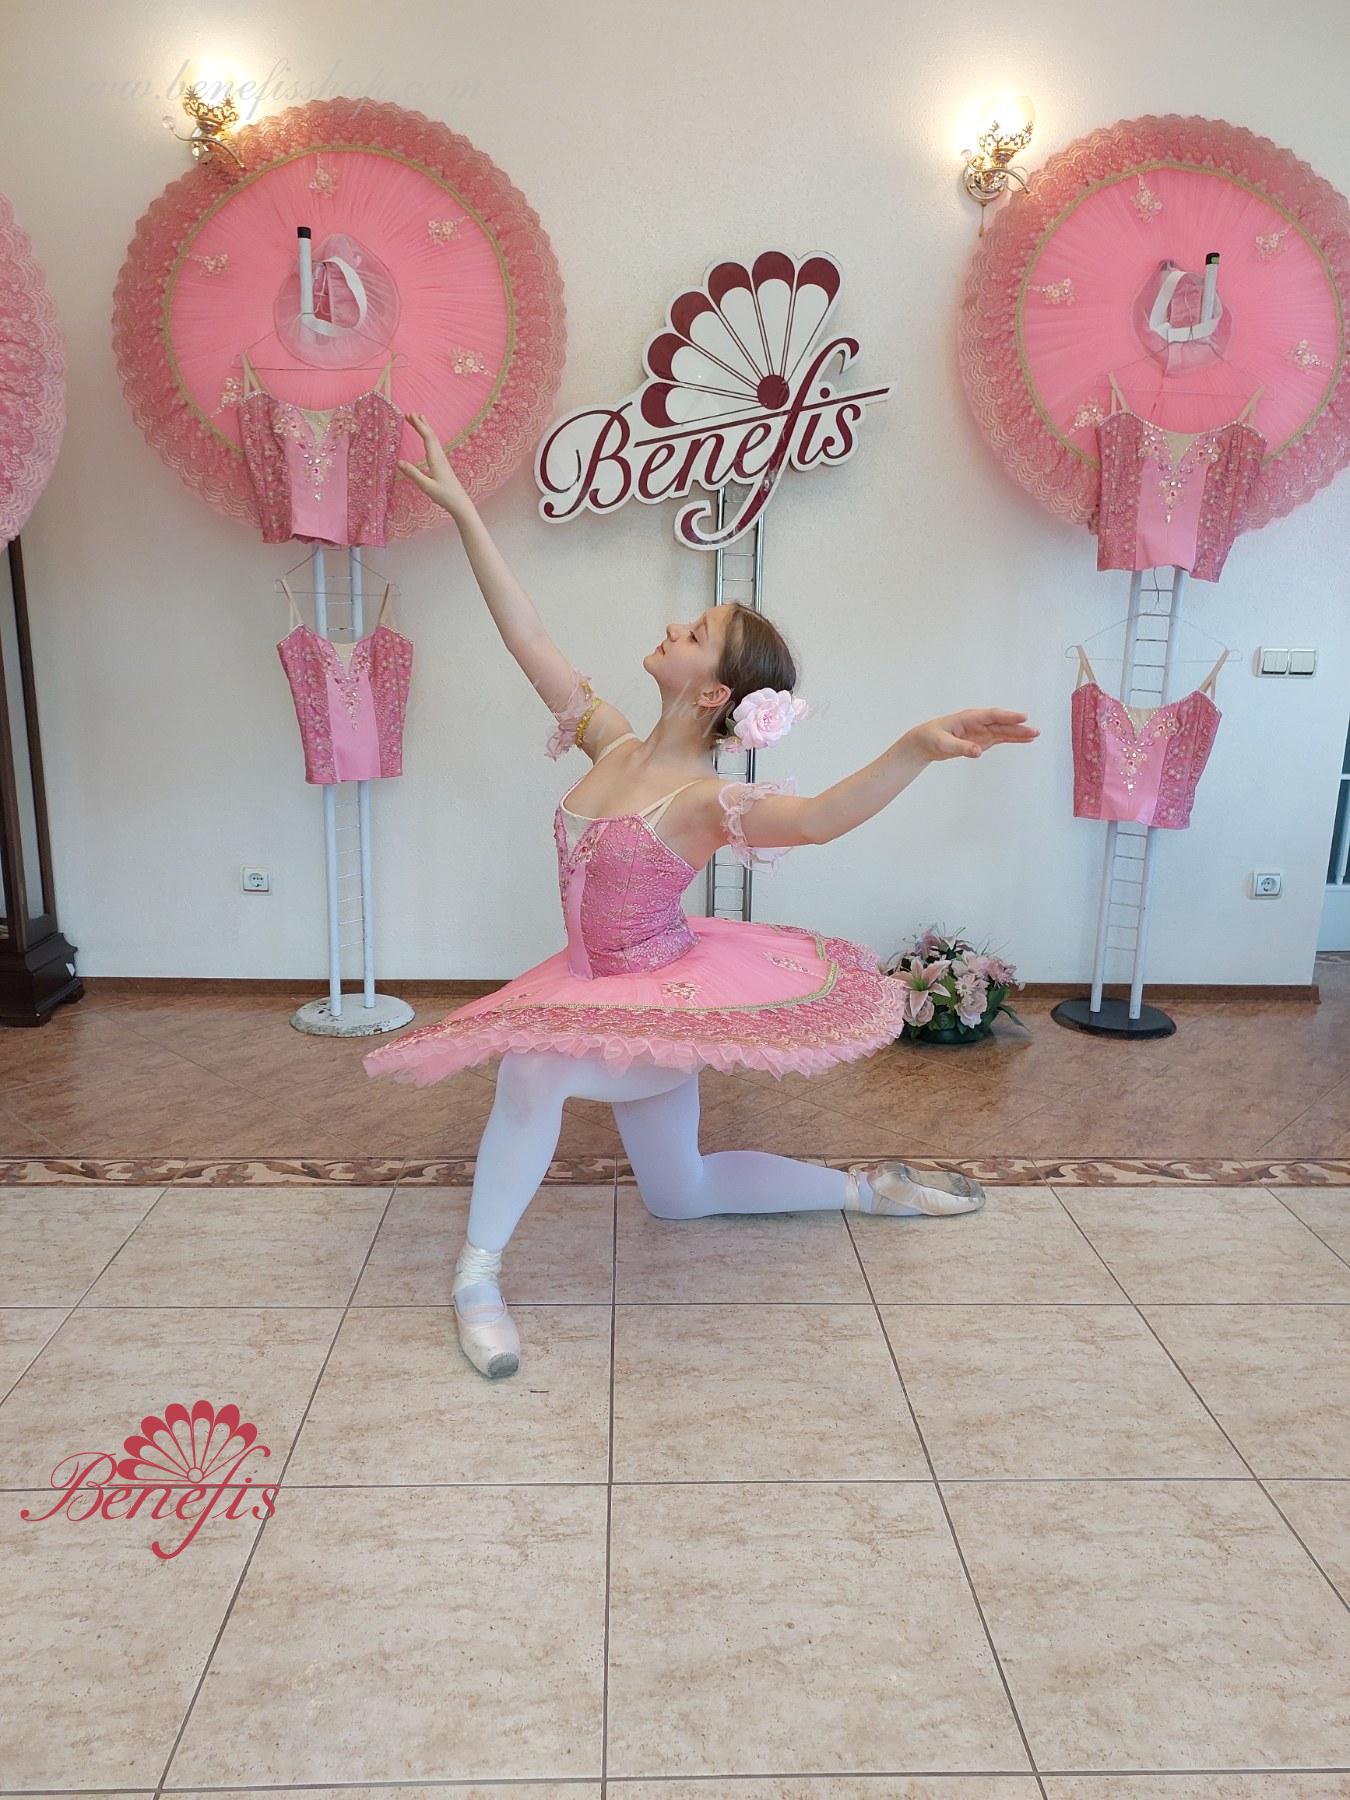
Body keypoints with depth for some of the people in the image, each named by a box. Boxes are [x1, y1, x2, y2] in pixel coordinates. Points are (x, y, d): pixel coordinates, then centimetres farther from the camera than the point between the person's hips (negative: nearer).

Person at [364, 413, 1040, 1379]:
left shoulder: (706, 799, -24)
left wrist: (917, 746, -63)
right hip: (600, 984, 6)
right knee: (678, 1193, 16)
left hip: (671, 995, -6)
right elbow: (527, 634, -5)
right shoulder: (613, 744, -7)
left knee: (536, 1068, -30)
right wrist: (462, 510, -5)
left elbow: (822, 814, -45)